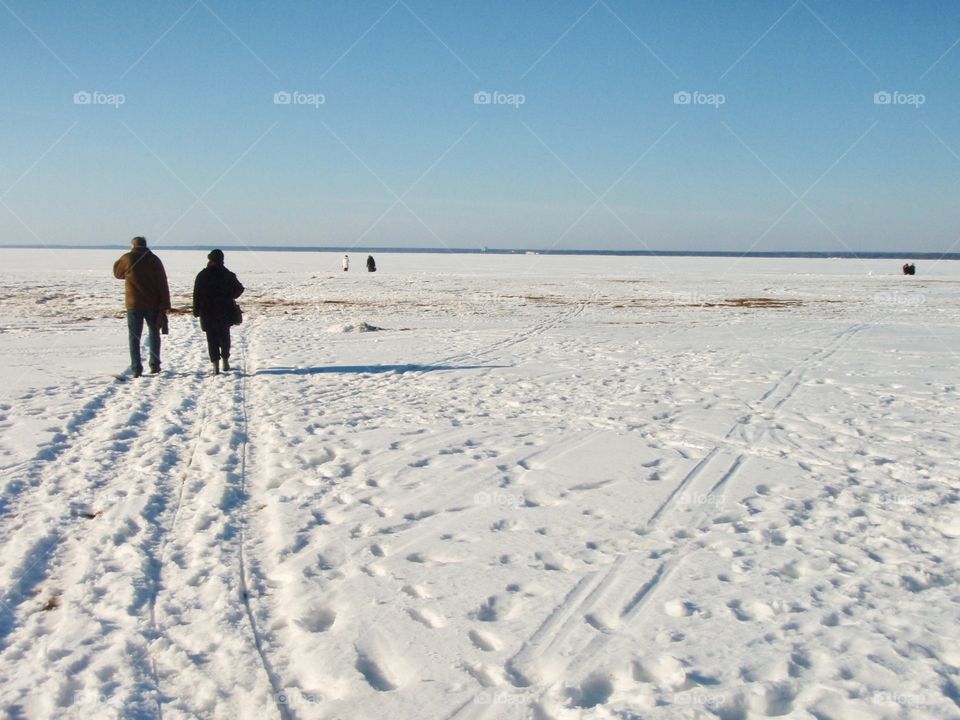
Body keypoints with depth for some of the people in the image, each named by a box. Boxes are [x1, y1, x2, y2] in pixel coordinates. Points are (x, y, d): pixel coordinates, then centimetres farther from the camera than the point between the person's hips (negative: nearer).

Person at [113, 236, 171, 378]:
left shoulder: (127, 258, -4)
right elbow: (162, 284, -4)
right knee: (154, 334, 17)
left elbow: (117, 273, 15)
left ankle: (136, 369, -3)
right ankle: (154, 365, 16)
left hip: (133, 304, -1)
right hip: (152, 304, 1)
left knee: (134, 337, 3)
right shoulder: (154, 259, -1)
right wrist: (164, 306, -2)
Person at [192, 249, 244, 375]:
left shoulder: (202, 275, -6)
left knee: (212, 338, 1)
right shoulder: (228, 275, -2)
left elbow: (197, 295, -6)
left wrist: (196, 310, 1)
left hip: (208, 312, -2)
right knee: (224, 336, 18)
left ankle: (216, 365, -8)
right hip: (225, 311, 2)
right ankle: (225, 361, 22)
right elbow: (239, 289, 2)